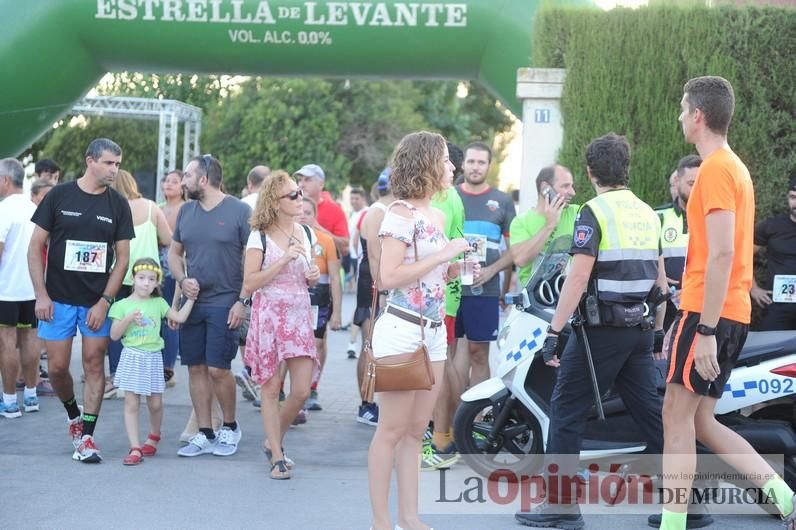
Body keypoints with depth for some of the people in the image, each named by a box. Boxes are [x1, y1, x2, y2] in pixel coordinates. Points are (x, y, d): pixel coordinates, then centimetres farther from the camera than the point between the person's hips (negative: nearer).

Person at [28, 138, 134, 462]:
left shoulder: (118, 205, 1)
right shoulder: (59, 196, -2)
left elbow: (122, 258, 1)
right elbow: (36, 246, 0)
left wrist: (105, 301, -8)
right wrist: (41, 295, -7)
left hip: (97, 301, 1)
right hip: (58, 298, -1)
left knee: (94, 365, 1)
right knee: (57, 367, 1)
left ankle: (86, 437, 8)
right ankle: (74, 415, 28)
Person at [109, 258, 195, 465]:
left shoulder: (158, 303, 7)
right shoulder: (123, 305, 0)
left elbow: (180, 317, 2)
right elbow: (114, 335, -1)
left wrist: (191, 297, -1)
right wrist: (128, 319, -15)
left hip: (153, 358, 2)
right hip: (132, 358, -2)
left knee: (155, 403, 7)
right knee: (131, 403, -5)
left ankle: (154, 436, 34)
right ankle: (135, 448, -4)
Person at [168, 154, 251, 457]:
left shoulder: (239, 211, -5)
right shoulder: (186, 211, 11)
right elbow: (174, 253, 19)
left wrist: (242, 301, -13)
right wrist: (182, 280, -1)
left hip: (225, 304, -5)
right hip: (193, 301, 5)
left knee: (218, 369, -9)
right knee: (196, 368, 6)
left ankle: (230, 428, 13)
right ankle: (204, 435, 15)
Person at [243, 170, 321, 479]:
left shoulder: (304, 233, 11)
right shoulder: (260, 237, -6)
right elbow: (249, 283, -12)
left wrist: (314, 277, 1)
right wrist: (284, 260, -18)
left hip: (300, 315, 5)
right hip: (269, 313, -5)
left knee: (302, 391, 0)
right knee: (270, 388, -1)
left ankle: (273, 442, 23)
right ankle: (277, 457, 9)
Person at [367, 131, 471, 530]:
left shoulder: (438, 216, 14)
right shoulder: (401, 213, -11)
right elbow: (389, 277, -19)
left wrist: (455, 268, 6)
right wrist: (442, 256, -16)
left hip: (434, 330, 8)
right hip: (402, 329, -8)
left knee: (416, 431, 11)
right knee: (392, 430, -3)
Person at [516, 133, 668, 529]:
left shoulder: (594, 212, -10)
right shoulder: (648, 213, 12)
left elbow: (578, 278, -17)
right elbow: (660, 279, 17)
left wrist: (553, 332, -16)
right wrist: (658, 329, 26)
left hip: (602, 328, -7)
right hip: (640, 328, 7)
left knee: (567, 410, 1)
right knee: (648, 410, 12)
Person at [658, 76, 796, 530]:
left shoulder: (716, 169, -12)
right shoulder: (736, 167, 18)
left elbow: (722, 253, -21)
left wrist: (705, 329, -23)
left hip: (708, 311, -10)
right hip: (734, 313, 10)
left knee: (678, 416, -6)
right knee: (700, 422, 11)